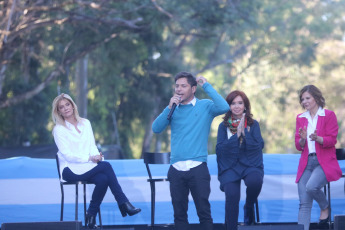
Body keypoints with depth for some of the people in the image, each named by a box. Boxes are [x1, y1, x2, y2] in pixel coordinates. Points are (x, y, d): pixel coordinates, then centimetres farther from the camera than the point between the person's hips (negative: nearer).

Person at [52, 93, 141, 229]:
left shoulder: (85, 123, 16)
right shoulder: (59, 129, 0)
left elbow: (92, 146, 12)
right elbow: (67, 155, -10)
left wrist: (98, 157, -11)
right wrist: (90, 158, -20)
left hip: (88, 167, 5)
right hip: (70, 170, -5)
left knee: (103, 179, -31)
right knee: (106, 166, -28)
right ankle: (123, 204, -26)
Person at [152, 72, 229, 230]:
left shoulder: (205, 106, 3)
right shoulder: (174, 109, 13)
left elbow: (223, 107, -17)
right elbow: (156, 128, 3)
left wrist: (206, 85, -11)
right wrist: (169, 108, -7)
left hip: (197, 168, -4)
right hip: (176, 169, 4)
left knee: (204, 212, -4)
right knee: (179, 213, 7)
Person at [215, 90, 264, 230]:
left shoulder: (253, 124, 10)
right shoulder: (223, 126, 10)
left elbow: (259, 145, -3)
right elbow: (220, 148, -2)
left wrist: (244, 132, -9)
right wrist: (236, 134, -9)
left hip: (251, 165, 0)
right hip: (230, 167, 0)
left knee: (255, 181, -34)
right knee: (231, 195, -26)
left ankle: (249, 207, -2)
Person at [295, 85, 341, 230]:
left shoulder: (329, 115, 1)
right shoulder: (300, 118, 14)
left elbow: (331, 140, -7)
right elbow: (298, 146, 10)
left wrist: (317, 138, -26)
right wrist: (302, 139, -13)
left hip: (324, 162, -4)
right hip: (306, 162, 4)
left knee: (311, 186, -30)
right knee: (304, 203, -7)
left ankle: (325, 207, 1)